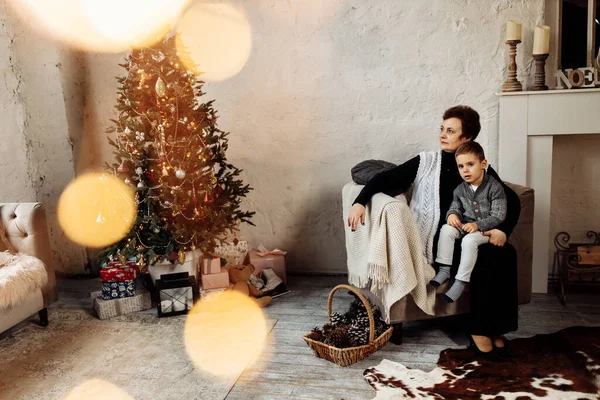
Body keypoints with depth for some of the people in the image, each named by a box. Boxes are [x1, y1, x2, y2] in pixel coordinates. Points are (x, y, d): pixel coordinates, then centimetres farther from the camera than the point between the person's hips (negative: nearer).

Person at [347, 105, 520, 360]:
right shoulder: (425, 162, 3)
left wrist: (503, 229, -13)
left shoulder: (482, 170, 9)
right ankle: (479, 329, -13)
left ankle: (493, 328, -14)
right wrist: (359, 202, -18)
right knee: (487, 259, -26)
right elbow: (386, 179, -2)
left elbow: (511, 201, 7)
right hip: (434, 242, -3)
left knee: (505, 254, -24)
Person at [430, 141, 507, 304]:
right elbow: (455, 207, 14)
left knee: (469, 240, -33)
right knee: (446, 229, -21)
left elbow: (498, 217, -15)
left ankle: (461, 281, -24)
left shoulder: (494, 187, -13)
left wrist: (477, 225, -27)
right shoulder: (460, 189, 3)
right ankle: (444, 270, -19)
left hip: (486, 228, -5)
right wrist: (452, 214, -12)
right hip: (465, 225, 5)